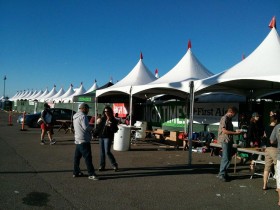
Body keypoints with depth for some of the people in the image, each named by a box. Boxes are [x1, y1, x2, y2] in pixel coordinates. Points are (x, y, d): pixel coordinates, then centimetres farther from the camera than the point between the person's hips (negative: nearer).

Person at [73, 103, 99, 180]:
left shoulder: (75, 117, 17)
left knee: (77, 157, 14)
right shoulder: (83, 116, -14)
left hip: (78, 140, 10)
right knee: (88, 157, -7)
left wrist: (89, 126, 12)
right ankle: (91, 174, -4)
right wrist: (92, 128, -4)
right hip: (84, 140, -10)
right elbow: (86, 127, -22)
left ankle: (76, 172, 22)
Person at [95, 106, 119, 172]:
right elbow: (98, 128, 18)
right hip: (101, 137, 5)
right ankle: (102, 166, 18)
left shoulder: (113, 120, -3)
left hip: (108, 137, -5)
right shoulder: (102, 119, 11)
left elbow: (115, 130, -7)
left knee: (107, 152, -10)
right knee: (102, 152, 9)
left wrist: (110, 126, -20)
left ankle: (115, 165, 3)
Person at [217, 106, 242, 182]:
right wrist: (235, 133, -17)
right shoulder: (224, 118, -12)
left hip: (229, 140, 10)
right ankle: (221, 174, -1)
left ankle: (223, 173, 19)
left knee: (228, 157, 11)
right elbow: (224, 130, -20)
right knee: (226, 158, -8)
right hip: (225, 140, -10)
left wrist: (235, 131, 12)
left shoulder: (229, 119, 18)